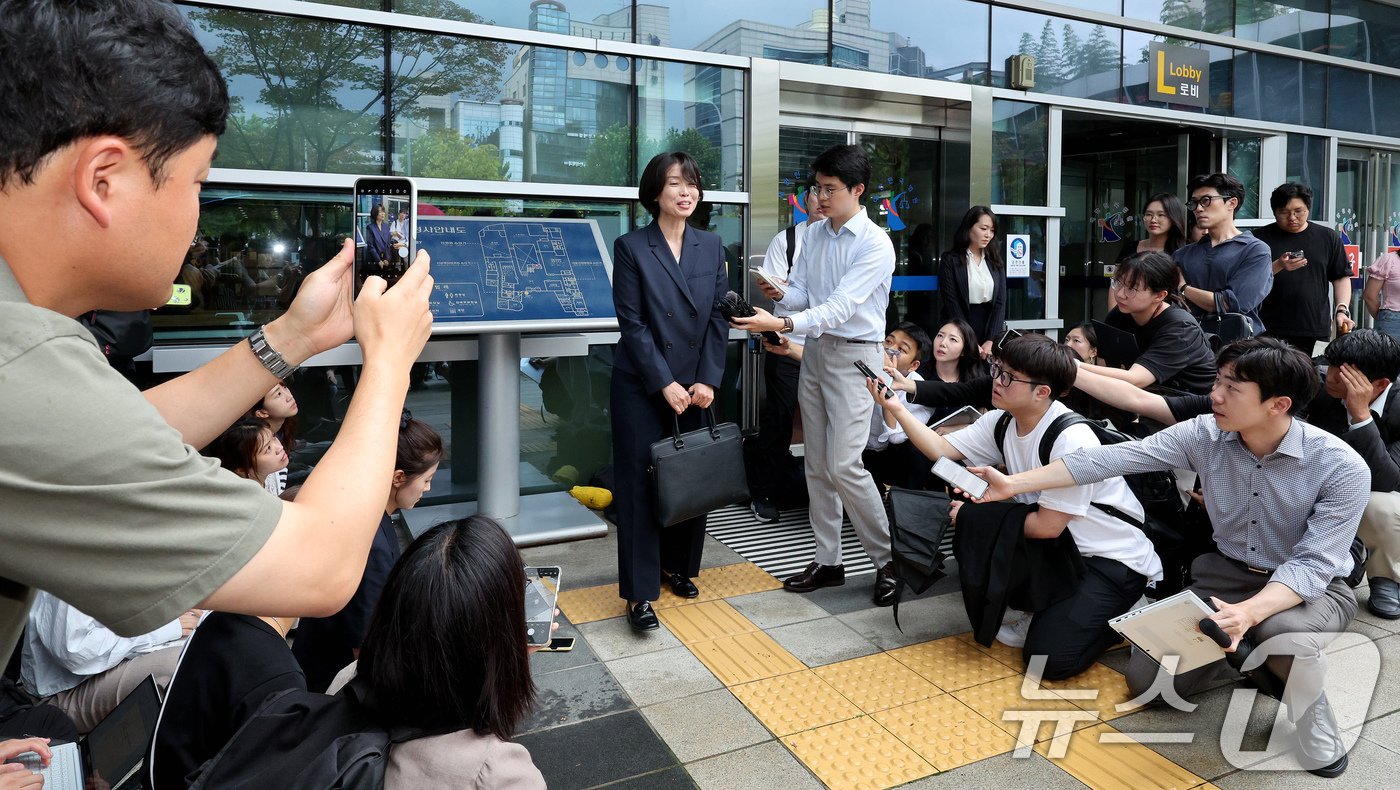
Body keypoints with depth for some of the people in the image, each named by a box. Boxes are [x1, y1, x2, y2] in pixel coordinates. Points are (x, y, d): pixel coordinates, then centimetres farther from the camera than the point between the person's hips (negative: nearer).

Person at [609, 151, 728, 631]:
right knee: (640, 484, -2)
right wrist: (665, 384, -15)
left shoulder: (711, 247, 7)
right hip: (641, 388, -4)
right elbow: (631, 322, -9)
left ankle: (677, 565, 29)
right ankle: (640, 592, 6)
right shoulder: (631, 247, -4)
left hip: (694, 388, 4)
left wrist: (707, 380, -7)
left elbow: (718, 318, 3)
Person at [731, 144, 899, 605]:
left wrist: (782, 324, -34)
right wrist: (779, 295, -13)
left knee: (844, 466, -11)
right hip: (814, 349, 7)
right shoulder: (815, 234, 8)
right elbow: (802, 294, 10)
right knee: (816, 464, 10)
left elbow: (840, 307, -23)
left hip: (854, 356, -7)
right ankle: (827, 561, 23)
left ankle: (888, 559, 9)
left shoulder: (875, 244, -14)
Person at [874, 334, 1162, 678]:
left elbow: (1047, 526, -24)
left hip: (1114, 559, -8)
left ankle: (1123, 617, 9)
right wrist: (897, 408, -19)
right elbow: (942, 450, -8)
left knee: (1049, 657, -20)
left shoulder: (1071, 440, -27)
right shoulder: (1001, 423, -4)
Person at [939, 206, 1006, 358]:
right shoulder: (950, 260, -3)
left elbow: (1000, 302, 2)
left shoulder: (995, 261, 9)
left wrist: (990, 341, -11)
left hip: (990, 329, 3)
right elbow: (951, 304, -9)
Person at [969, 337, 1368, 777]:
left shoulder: (1343, 468, -24)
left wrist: (1248, 612, -48)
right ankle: (1240, 649, 25)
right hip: (1227, 573, 4)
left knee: (1282, 632, -40)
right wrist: (1014, 484, -21)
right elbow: (1113, 458, -18)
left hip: (1313, 588, -3)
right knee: (1146, 681, -4)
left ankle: (1312, 713, -4)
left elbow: (1313, 565, -28)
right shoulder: (1204, 434, -15)